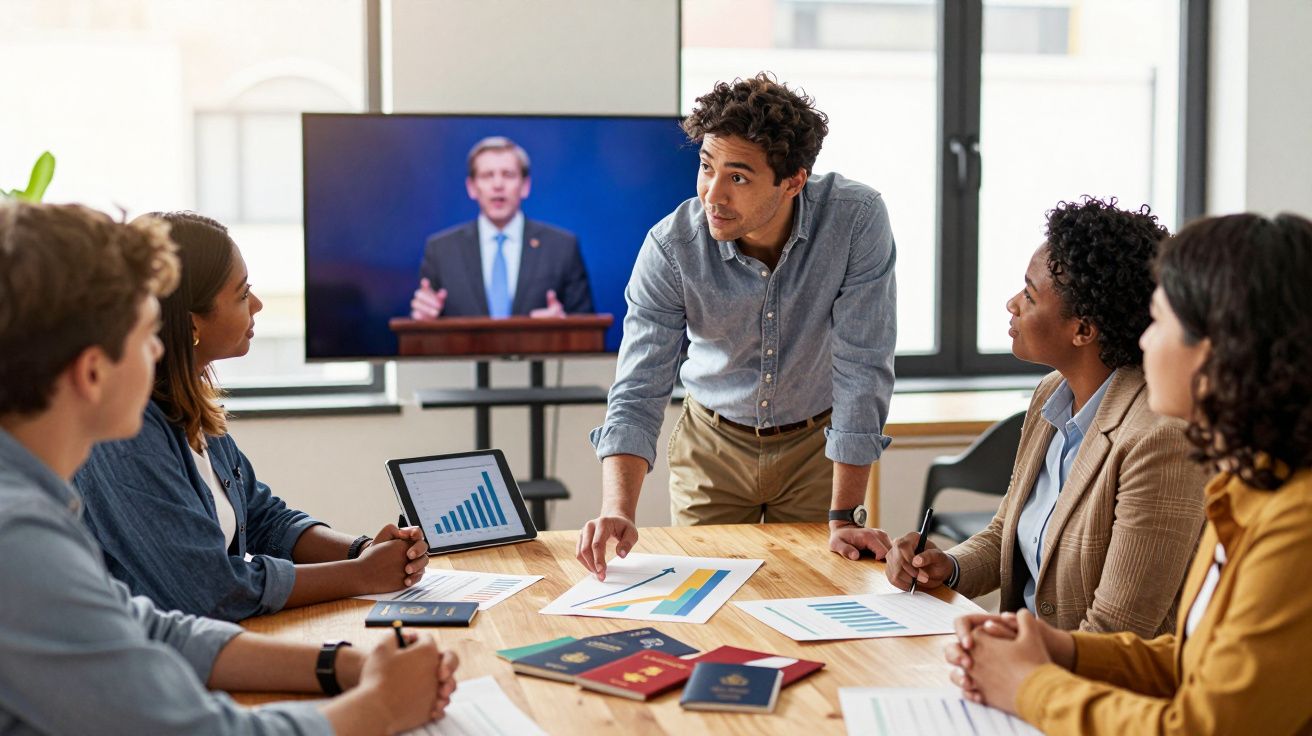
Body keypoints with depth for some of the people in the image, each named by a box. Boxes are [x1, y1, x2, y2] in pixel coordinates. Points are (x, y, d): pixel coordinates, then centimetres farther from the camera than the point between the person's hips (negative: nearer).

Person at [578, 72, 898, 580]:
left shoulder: (857, 220, -27)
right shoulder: (671, 247, -23)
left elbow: (861, 368, -25)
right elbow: (638, 393, -24)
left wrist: (845, 519, -25)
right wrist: (617, 510, -41)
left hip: (816, 442, -1)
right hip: (713, 447, 1)